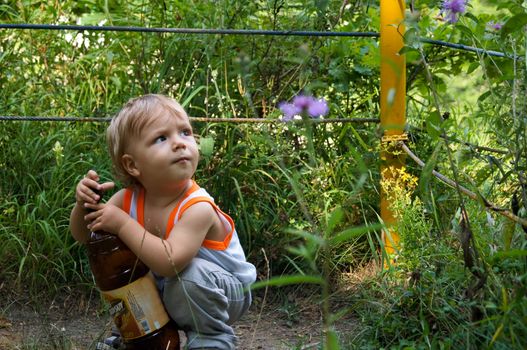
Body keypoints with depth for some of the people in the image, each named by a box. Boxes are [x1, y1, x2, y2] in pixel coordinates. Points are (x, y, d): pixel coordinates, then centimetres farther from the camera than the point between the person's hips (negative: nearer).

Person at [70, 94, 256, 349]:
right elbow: (83, 236, -1)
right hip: (164, 289, 7)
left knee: (189, 273, -35)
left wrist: (123, 224, -40)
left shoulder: (198, 209, -33)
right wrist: (84, 204, -23)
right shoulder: (128, 199, -14)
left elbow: (170, 262, -47)